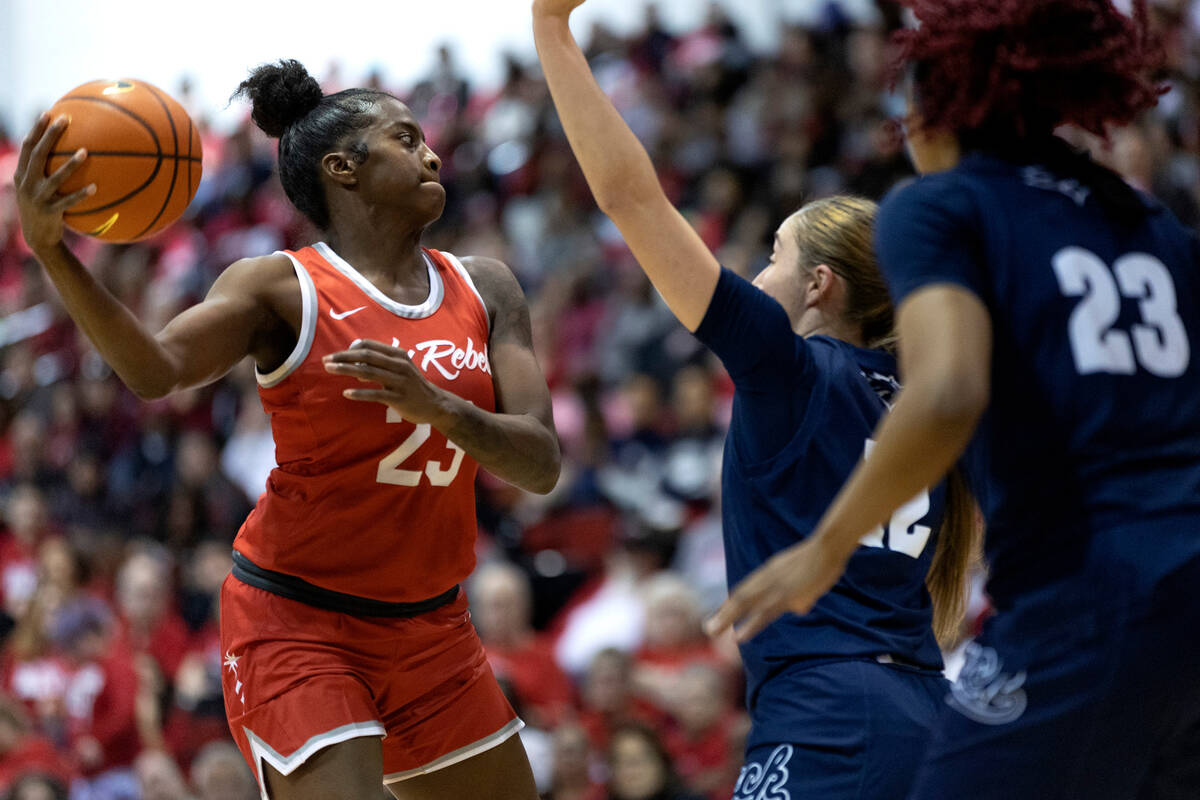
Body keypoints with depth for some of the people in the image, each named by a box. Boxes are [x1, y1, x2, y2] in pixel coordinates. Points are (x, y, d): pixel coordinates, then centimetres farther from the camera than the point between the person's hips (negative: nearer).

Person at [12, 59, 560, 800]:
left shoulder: (484, 289, 5)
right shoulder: (283, 288, -9)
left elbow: (542, 463, -6)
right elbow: (156, 368, -27)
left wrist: (438, 407, -26)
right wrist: (52, 250, -42)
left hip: (429, 628, 6)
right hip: (297, 625, -6)